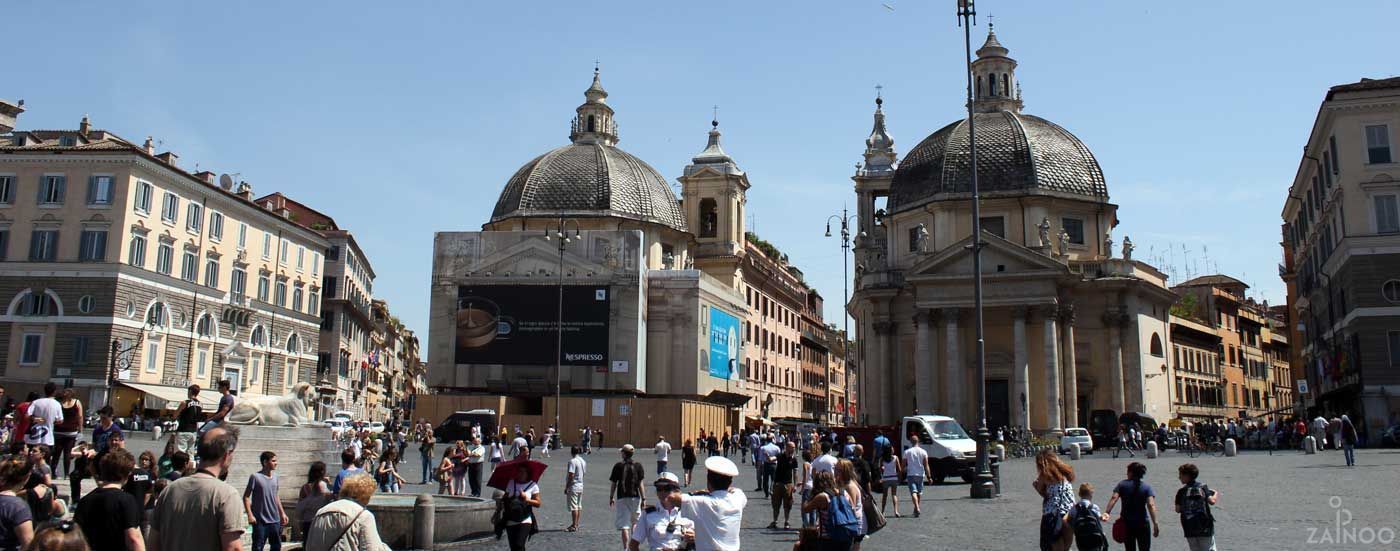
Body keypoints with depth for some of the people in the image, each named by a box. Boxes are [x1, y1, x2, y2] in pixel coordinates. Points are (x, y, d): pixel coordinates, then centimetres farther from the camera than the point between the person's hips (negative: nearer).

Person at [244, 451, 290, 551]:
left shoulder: (275, 477, 9)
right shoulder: (255, 477, -9)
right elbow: (246, 497, -8)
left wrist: (282, 513, 17)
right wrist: (250, 515, -17)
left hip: (275, 520, 6)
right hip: (260, 521, -6)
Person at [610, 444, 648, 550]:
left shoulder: (618, 466, -3)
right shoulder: (638, 466, 0)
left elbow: (613, 483, 0)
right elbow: (640, 484, -2)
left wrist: (611, 497, 11)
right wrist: (643, 499, 2)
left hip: (622, 498, -2)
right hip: (635, 497, 2)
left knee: (623, 525, -1)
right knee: (634, 522, 19)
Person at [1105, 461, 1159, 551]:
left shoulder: (1122, 484, 0)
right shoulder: (1147, 487, -1)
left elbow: (1114, 498, -16)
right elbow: (1151, 505, -14)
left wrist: (1107, 512, -24)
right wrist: (1155, 523, -18)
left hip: (1126, 523, 1)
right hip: (1142, 523, -1)